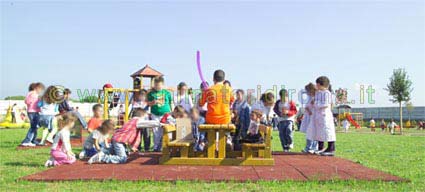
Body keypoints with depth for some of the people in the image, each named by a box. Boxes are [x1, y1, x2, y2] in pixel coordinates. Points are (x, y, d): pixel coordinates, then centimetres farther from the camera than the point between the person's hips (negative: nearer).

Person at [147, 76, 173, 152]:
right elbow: (148, 103, 7)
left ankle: (162, 146, 8)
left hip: (166, 114, 0)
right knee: (156, 132, 2)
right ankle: (156, 147, 11)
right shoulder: (151, 93, 3)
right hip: (155, 115, 0)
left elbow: (170, 103, 12)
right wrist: (153, 102, -14)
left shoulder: (167, 93, 5)